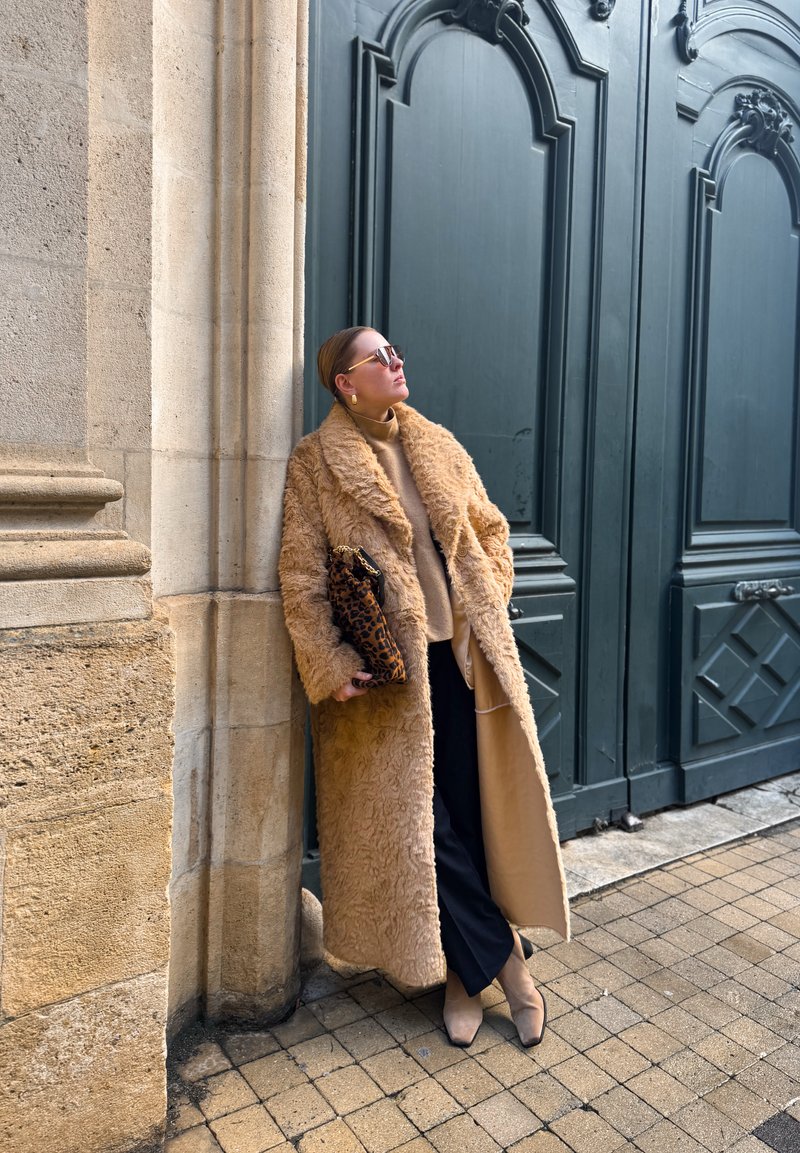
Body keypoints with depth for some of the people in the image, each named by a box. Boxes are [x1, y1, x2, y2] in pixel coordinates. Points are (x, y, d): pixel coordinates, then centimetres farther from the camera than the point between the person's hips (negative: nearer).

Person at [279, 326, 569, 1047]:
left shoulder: (441, 447, 12)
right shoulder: (315, 465, -2)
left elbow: (490, 530, 18)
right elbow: (304, 580, -7)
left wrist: (490, 603, 5)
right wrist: (331, 664, -14)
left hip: (465, 656, 4)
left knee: (473, 809, 8)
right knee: (418, 821, 1)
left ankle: (464, 973, 27)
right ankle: (503, 961, 22)